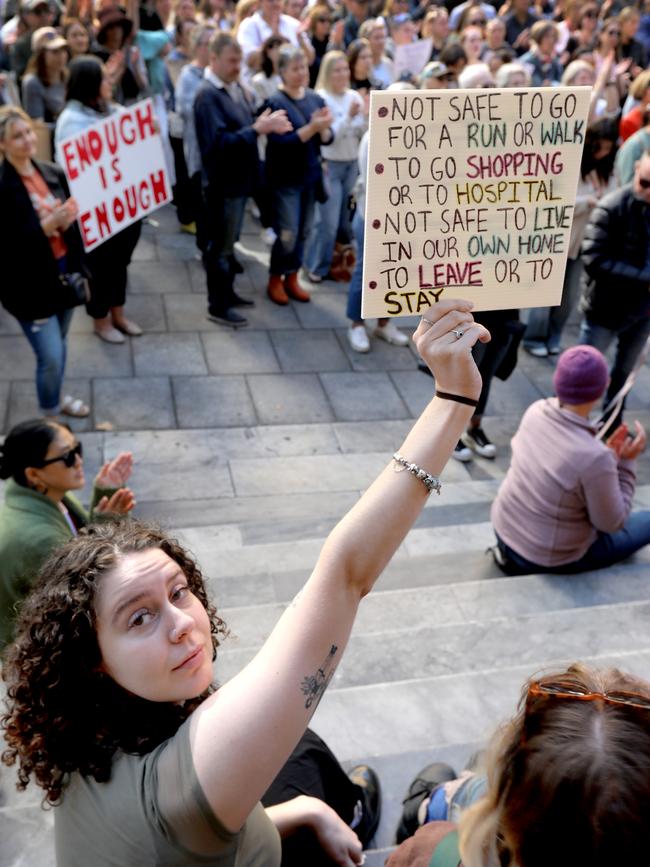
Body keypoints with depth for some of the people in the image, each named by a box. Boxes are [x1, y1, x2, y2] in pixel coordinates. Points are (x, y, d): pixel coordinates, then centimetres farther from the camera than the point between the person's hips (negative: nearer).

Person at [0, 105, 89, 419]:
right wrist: (50, 224, -29)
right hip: (31, 285, -6)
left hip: (64, 274, 6)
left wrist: (69, 218, -12)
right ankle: (48, 418, 20)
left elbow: (70, 220, 12)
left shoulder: (52, 172, 2)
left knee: (59, 347, 21)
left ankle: (56, 398, 44)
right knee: (50, 357, -2)